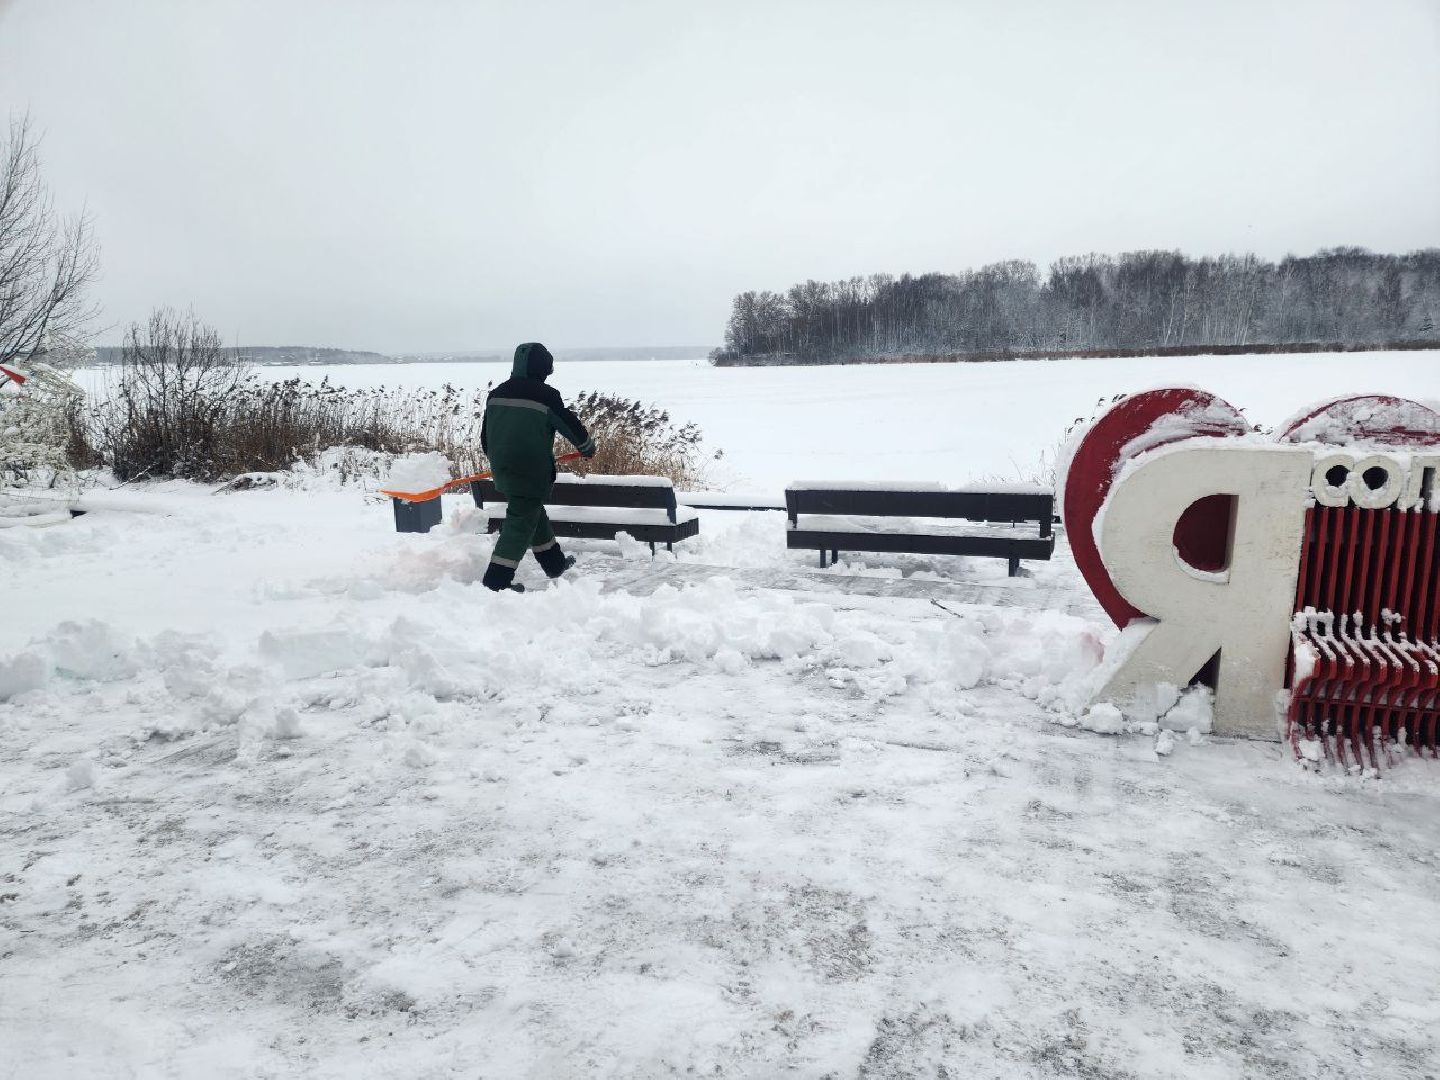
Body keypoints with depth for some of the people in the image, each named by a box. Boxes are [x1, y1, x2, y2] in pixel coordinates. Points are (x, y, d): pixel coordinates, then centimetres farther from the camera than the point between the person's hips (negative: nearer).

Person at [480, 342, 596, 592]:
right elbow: (571, 424, -1)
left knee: (533, 513, 22)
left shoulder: (496, 394, 8)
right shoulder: (546, 395, -11)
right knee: (521, 523, -2)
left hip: (502, 469, 8)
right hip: (530, 472, -7)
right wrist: (588, 447, 17)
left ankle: (555, 562, 37)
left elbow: (485, 435, 15)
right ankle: (496, 581, -5)